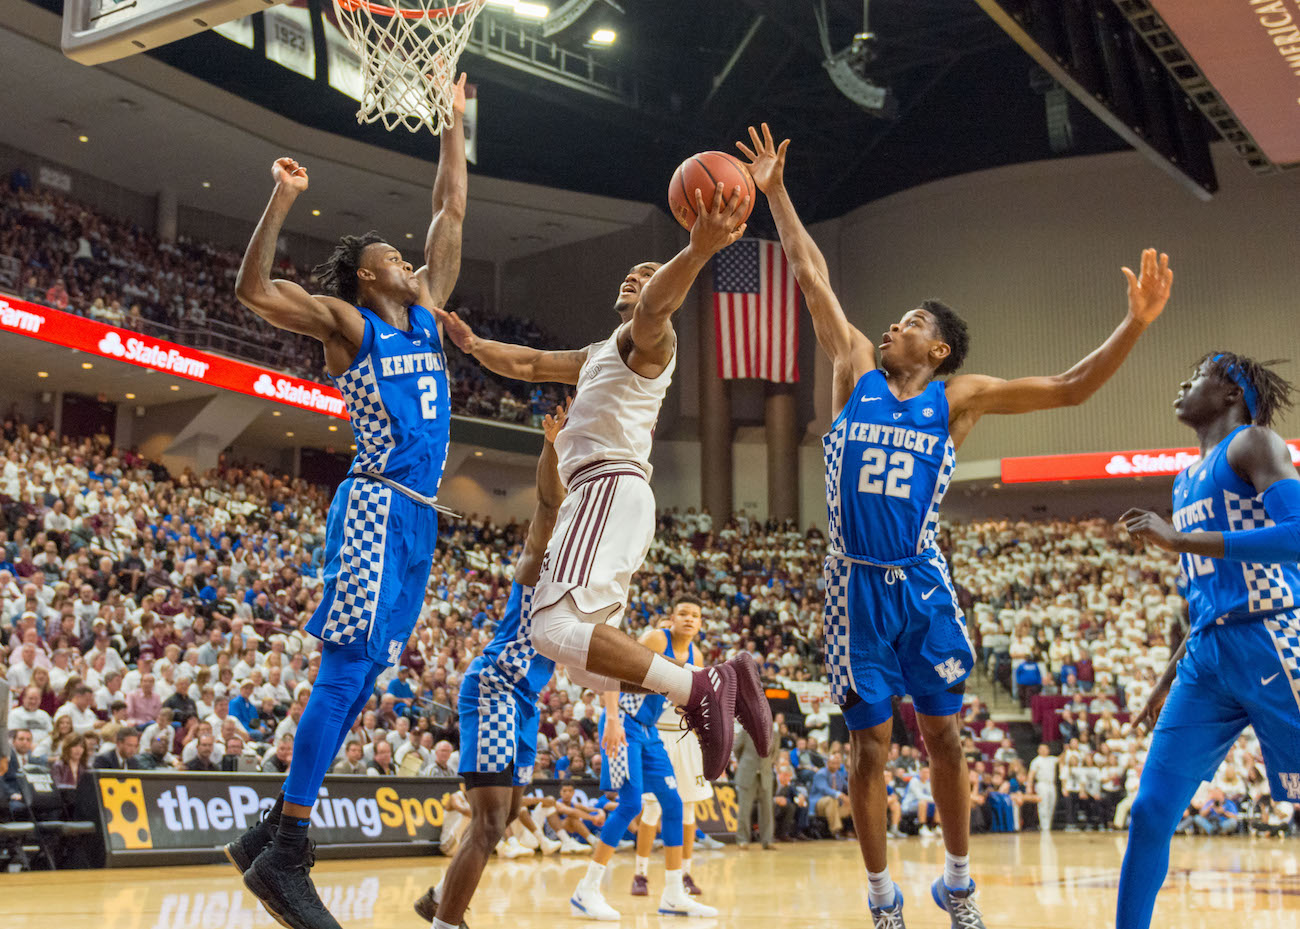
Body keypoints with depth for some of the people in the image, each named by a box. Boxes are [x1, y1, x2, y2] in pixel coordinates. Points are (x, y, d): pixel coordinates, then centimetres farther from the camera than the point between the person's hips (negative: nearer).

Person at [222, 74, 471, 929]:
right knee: (350, 665, -16)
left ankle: (271, 836, 11)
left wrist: (455, 127, 25)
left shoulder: (425, 313, 20)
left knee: (362, 675, 5)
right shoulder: (346, 323, 1)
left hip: (417, 515, 8)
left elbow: (451, 213, 24)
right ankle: (286, 852, -14)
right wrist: (283, 200, -18)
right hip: (376, 508, -8)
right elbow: (254, 289, -11)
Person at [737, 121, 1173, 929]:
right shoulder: (857, 370, 5)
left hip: (924, 584, 0)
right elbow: (813, 277, 7)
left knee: (945, 736, 6)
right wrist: (777, 193, 9)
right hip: (859, 585, 0)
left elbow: (1068, 389, -5)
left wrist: (1136, 325, -16)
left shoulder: (958, 397, 1)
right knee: (870, 746, 4)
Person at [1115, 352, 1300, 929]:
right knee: (1150, 812, 1)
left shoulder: (1253, 443, -2)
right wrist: (1168, 679, 24)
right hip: (1205, 659, 8)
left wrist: (1180, 541, -21)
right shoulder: (1186, 481, 22)